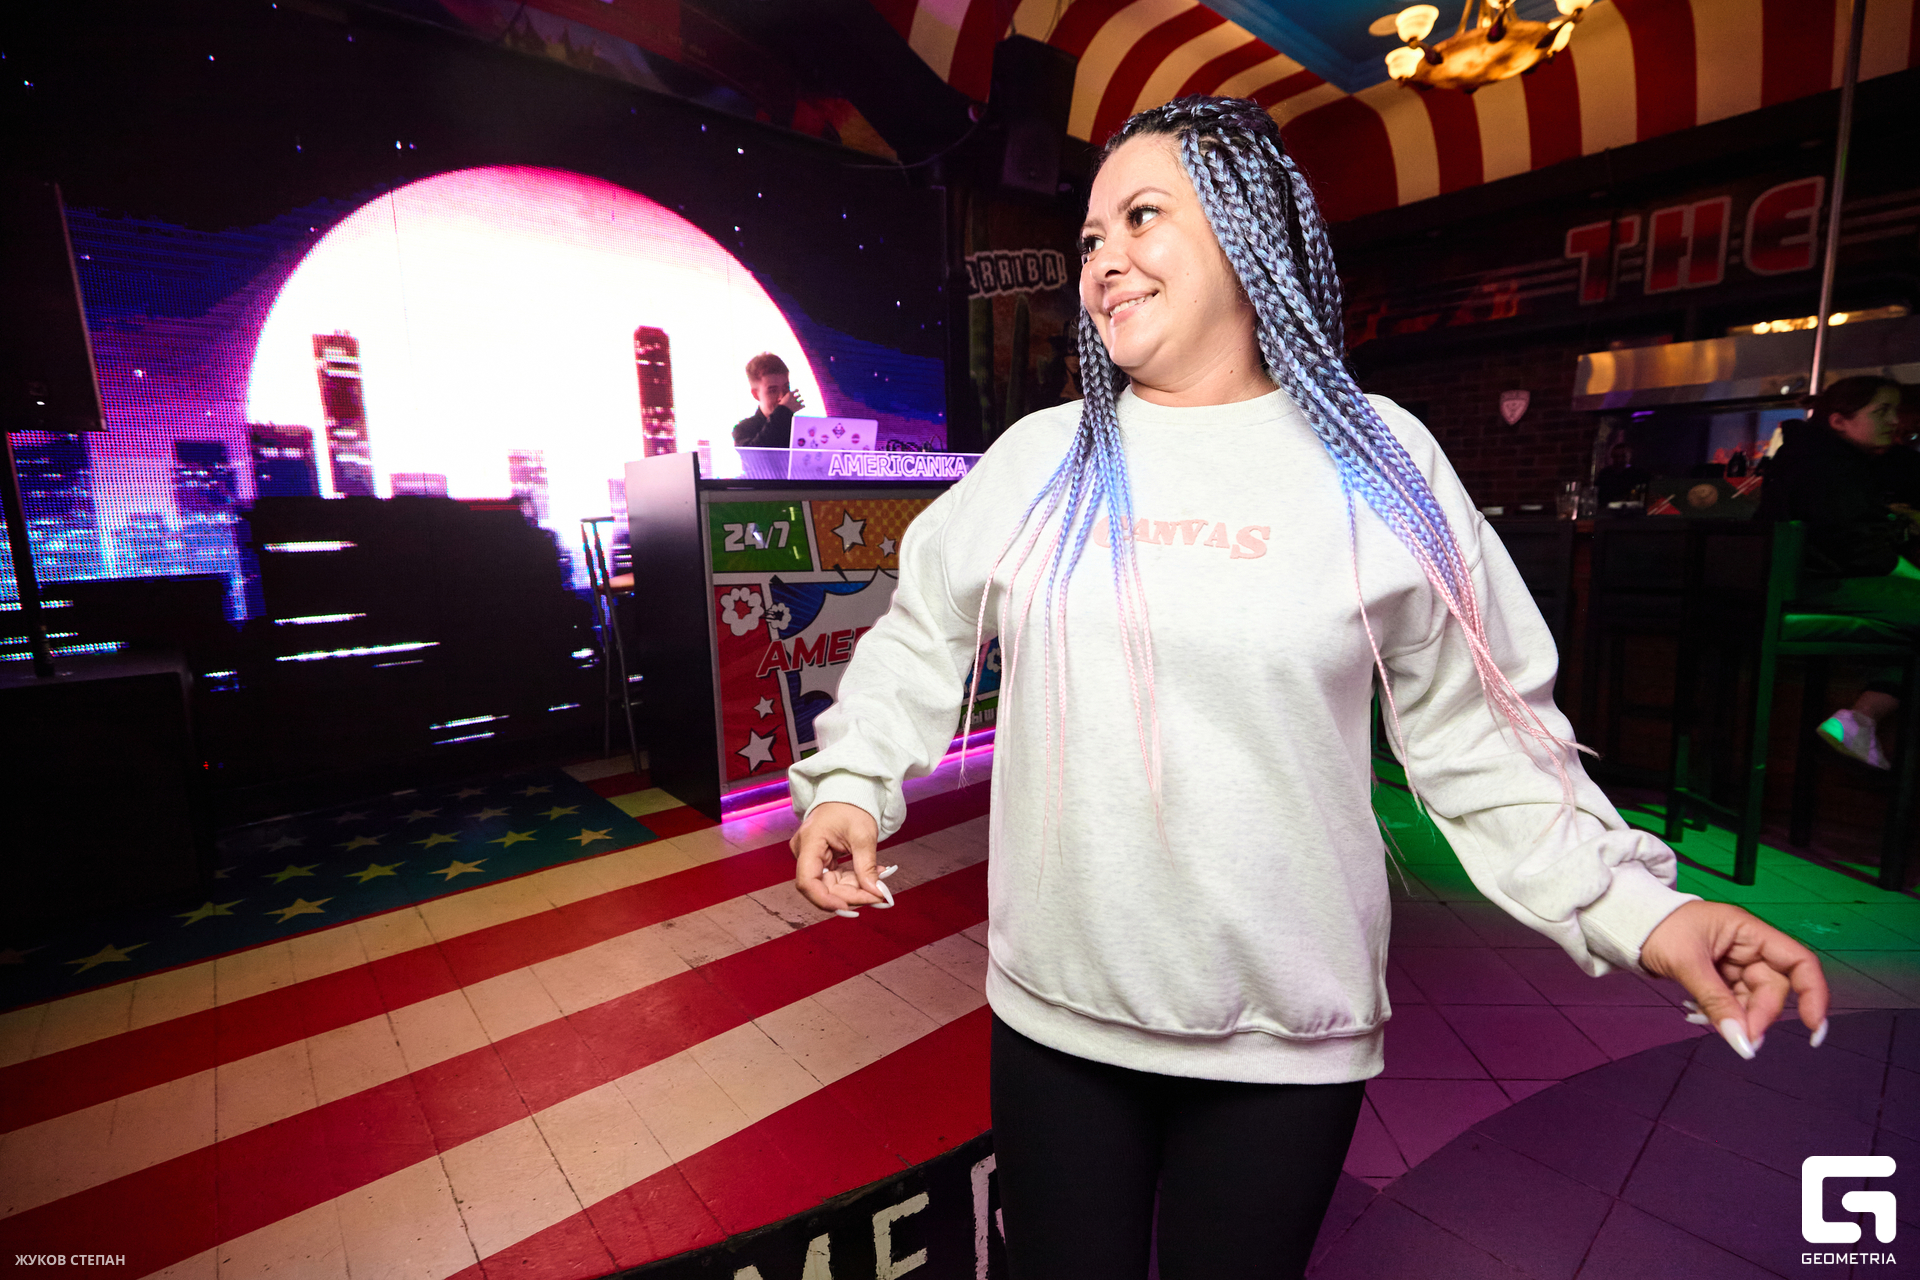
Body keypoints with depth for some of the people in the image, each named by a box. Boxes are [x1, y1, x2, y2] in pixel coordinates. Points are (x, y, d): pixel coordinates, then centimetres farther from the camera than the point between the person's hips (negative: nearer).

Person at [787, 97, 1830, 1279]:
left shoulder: (1379, 462, -5)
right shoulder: (1038, 457, -1)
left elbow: (1482, 734, 0)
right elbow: (923, 636, 7)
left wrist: (1633, 905, -9)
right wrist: (853, 781, -4)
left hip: (1290, 1036, -1)